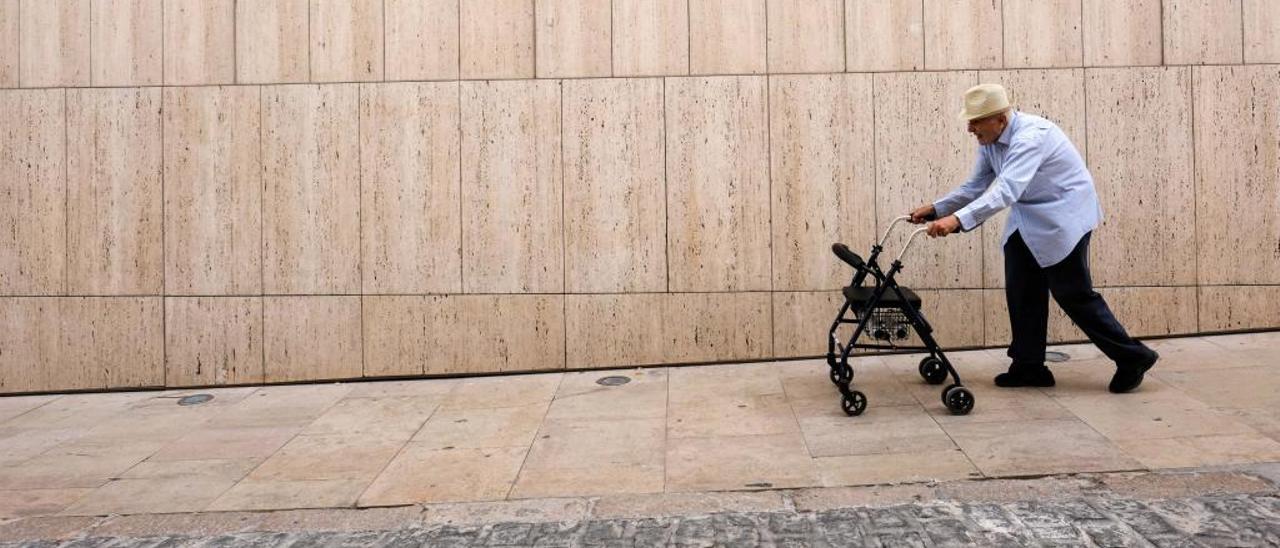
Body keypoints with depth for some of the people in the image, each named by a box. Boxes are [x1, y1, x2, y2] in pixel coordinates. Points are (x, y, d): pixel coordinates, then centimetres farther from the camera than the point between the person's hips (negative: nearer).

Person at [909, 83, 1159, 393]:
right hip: (1028, 220, 8)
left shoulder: (1031, 136, -29)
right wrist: (936, 209, -4)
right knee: (1022, 292, 6)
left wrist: (958, 220, -53)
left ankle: (1133, 358, 12)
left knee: (1073, 294, -4)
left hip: (1063, 217, -8)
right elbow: (975, 187, 8)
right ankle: (1029, 367, 15)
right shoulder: (989, 142, -2)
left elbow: (1007, 190, -42)